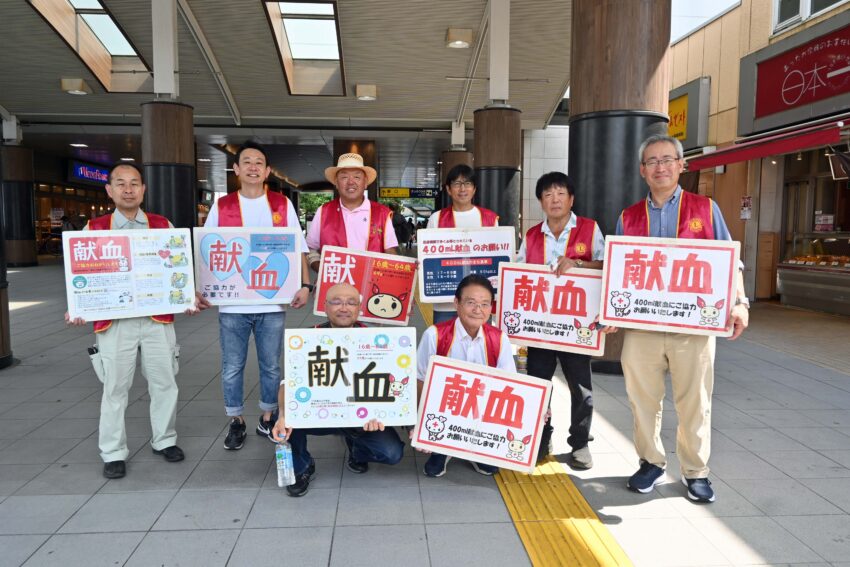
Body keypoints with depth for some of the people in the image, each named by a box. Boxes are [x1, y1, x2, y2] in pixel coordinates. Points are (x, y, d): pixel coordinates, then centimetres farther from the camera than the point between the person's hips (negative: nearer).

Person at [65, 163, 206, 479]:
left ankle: (164, 440, 29)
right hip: (113, 321, -1)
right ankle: (113, 453, 22)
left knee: (164, 382, 10)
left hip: (158, 318, 1)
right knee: (115, 388, 8)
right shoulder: (94, 229, 3)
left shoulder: (164, 226, 6)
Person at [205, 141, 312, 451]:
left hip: (272, 302, 0)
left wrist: (305, 285, -9)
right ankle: (236, 422, 26)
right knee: (232, 367, 9)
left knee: (271, 366, 11)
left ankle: (267, 418, 29)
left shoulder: (283, 205, 4)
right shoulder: (221, 207, 4)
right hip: (232, 304, 0)